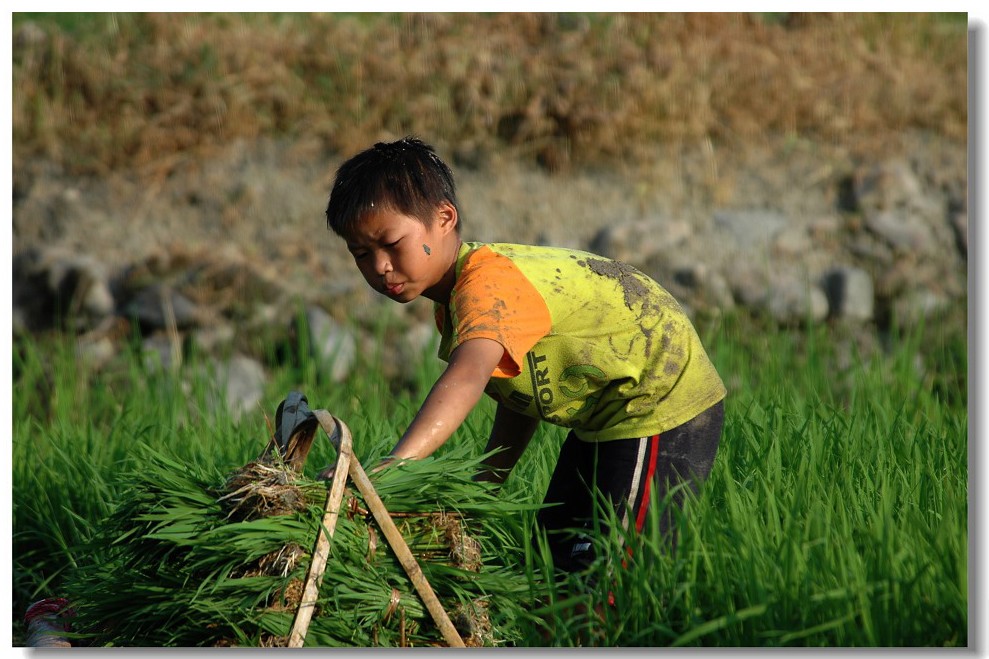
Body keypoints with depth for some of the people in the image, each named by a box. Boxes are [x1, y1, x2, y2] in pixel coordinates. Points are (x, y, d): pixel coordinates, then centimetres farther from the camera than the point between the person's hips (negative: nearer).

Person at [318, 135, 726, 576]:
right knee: (559, 538, 16)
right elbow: (521, 390, 13)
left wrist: (389, 466, -62)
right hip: (606, 414, 11)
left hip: (659, 404, -11)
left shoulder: (486, 284, -30)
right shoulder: (453, 300, 4)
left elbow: (467, 378, -49)